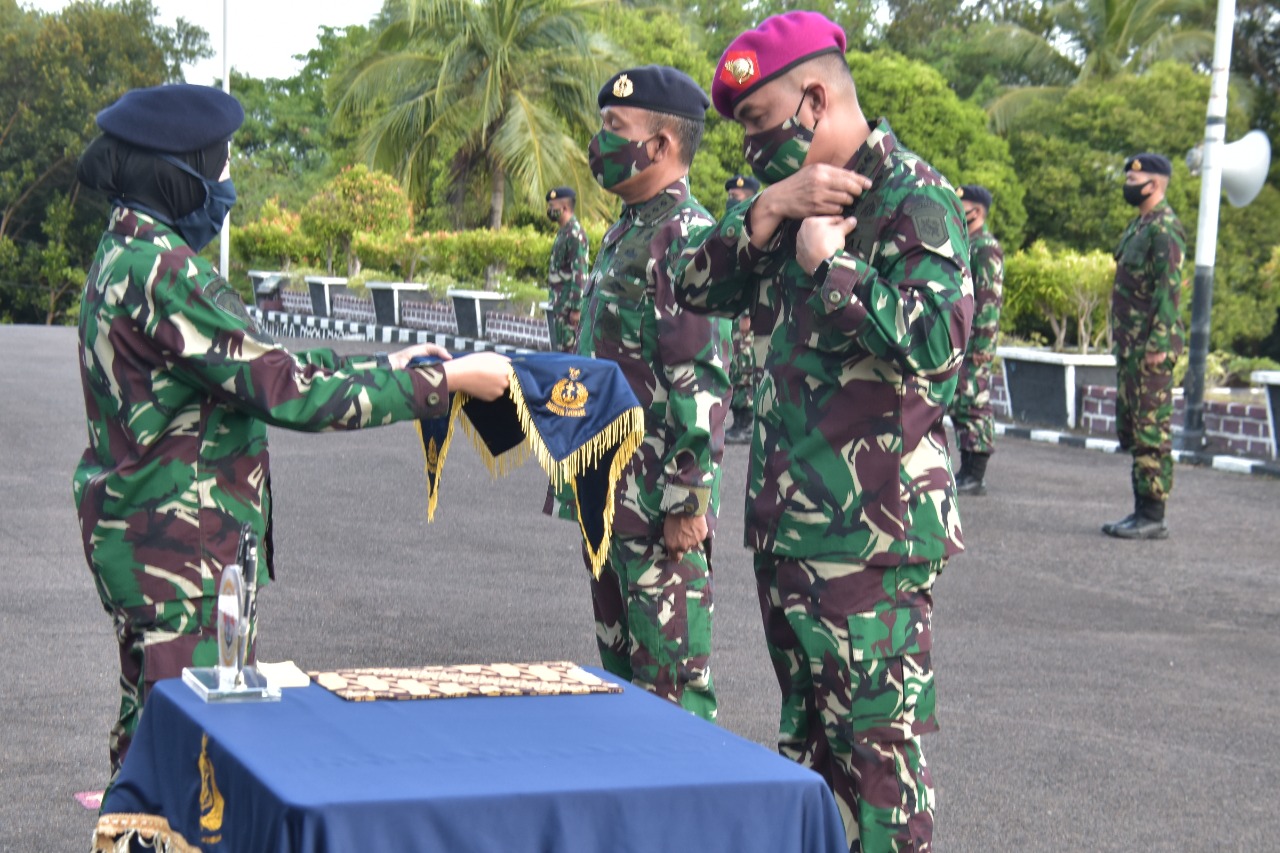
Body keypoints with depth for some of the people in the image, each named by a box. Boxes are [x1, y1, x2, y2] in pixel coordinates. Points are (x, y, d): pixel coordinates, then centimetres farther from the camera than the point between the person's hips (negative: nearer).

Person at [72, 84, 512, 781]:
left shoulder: (129, 252, 11)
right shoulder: (160, 269, -21)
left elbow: (257, 366, 17)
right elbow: (287, 391, -22)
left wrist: (385, 365, 16)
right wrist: (446, 381, -15)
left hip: (144, 533, 10)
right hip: (178, 545, -10)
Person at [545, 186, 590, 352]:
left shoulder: (575, 234, -16)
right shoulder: (563, 232, 15)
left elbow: (579, 274, -20)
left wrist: (576, 308, -22)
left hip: (569, 305, -10)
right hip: (560, 304, 10)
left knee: (567, 350, -9)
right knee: (559, 348, 12)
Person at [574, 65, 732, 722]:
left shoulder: (687, 237, -15)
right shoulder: (625, 233, 16)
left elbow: (703, 381, -21)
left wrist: (688, 501, -22)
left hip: (659, 505, -10)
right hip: (610, 495, 10)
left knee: (671, 677, -3)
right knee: (619, 667, 17)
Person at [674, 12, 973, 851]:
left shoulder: (913, 198, -13)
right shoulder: (799, 196, 13)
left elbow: (935, 337, -27)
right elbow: (698, 286, 6)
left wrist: (827, 260, -18)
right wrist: (767, 212, -9)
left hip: (869, 529, -9)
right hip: (786, 520, 9)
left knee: (878, 745, -4)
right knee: (805, 732, 18)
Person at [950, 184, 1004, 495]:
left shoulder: (987, 248, -11)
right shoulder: (963, 245, 19)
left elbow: (990, 298, -17)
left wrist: (982, 344, -22)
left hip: (974, 343, -10)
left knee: (973, 405, -7)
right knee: (959, 405, 11)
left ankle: (976, 475, -4)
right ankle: (967, 470, 17)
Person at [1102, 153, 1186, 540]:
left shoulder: (1165, 228, -13)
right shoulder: (1138, 225, 19)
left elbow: (1169, 288, -19)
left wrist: (1158, 342, -23)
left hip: (1150, 348, -11)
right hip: (1130, 347, 11)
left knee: (1151, 431, -8)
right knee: (1130, 430, 12)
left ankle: (1153, 516, -5)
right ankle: (1141, 509, 18)